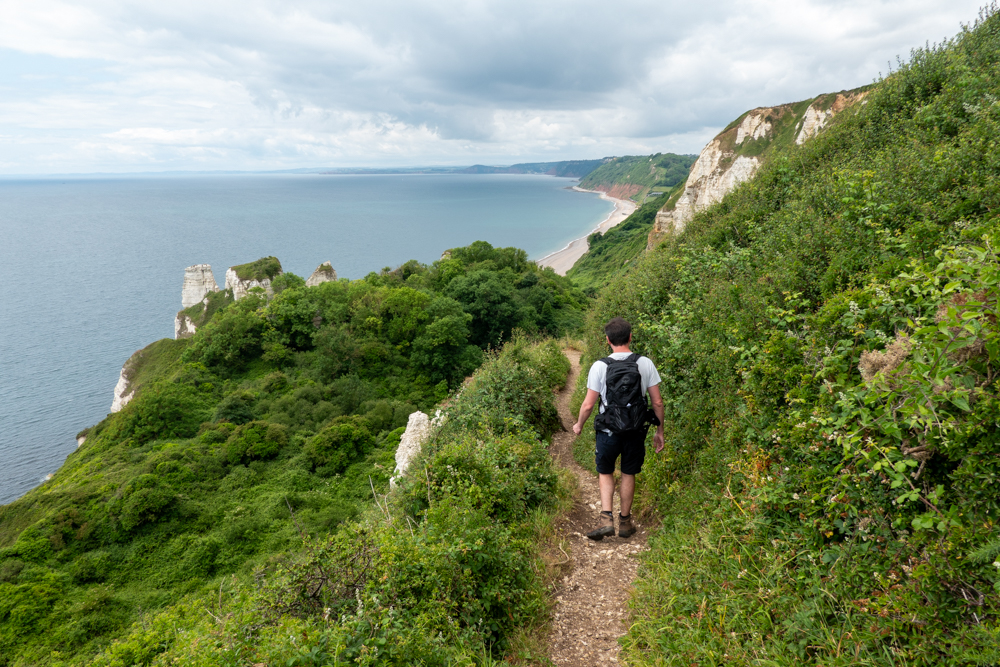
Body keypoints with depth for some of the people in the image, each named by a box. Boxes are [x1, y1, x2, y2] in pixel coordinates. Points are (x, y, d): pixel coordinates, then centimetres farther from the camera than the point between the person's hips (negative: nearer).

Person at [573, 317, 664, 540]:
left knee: (605, 472, 18)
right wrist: (660, 431, 10)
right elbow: (657, 402, -2)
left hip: (609, 430, -1)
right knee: (628, 474, 18)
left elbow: (588, 404, -9)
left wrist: (579, 425, 9)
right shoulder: (645, 363, -5)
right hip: (636, 430, 2)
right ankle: (625, 521, 27)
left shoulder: (600, 366, -11)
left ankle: (606, 519, 4)